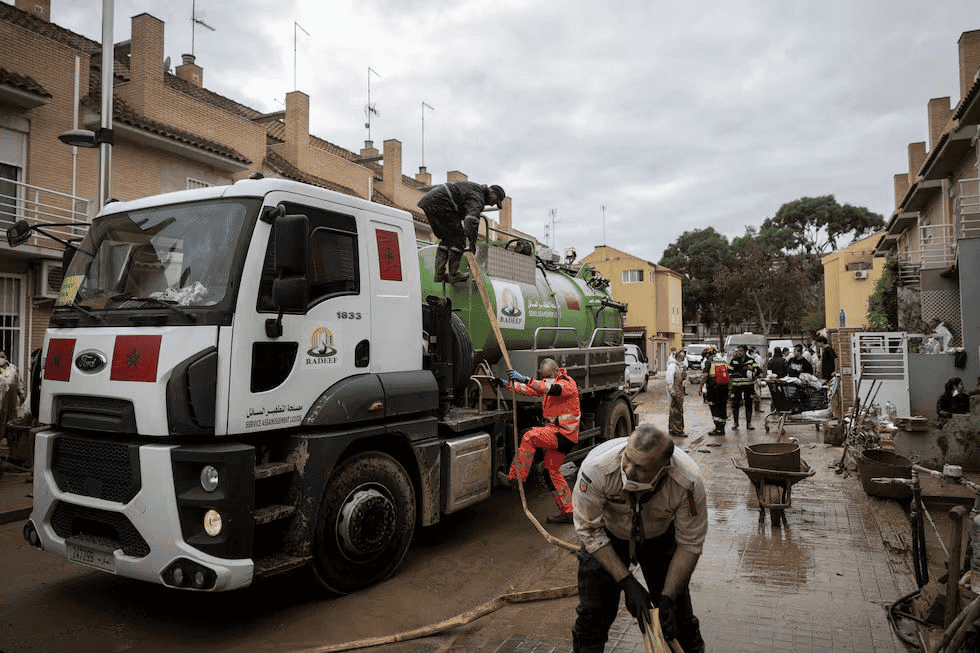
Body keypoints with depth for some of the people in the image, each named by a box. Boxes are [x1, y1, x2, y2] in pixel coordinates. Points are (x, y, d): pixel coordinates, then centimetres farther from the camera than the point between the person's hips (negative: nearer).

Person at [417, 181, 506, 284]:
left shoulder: (476, 189, 25)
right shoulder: (478, 197, -9)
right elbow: (472, 217, -27)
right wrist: (472, 242, -32)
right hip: (438, 203, -11)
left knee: (446, 238, 15)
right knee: (457, 237, -5)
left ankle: (440, 274, 10)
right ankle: (453, 274, -6)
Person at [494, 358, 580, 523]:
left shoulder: (568, 383, -13)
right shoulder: (547, 383, 15)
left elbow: (552, 389, -33)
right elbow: (529, 390, 13)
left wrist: (526, 379, -42)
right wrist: (508, 384, -1)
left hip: (564, 433, -10)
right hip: (556, 434, 10)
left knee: (530, 436, -24)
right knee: (551, 472, 12)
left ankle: (516, 477, -21)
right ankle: (567, 512, 19)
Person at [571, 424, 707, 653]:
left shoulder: (688, 482, -34)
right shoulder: (596, 467, -38)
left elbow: (689, 544, -19)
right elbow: (589, 529, -23)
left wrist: (667, 598, -22)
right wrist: (628, 583, -25)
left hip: (660, 535, 1)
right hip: (608, 534, -1)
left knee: (676, 613, -1)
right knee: (593, 613, -4)